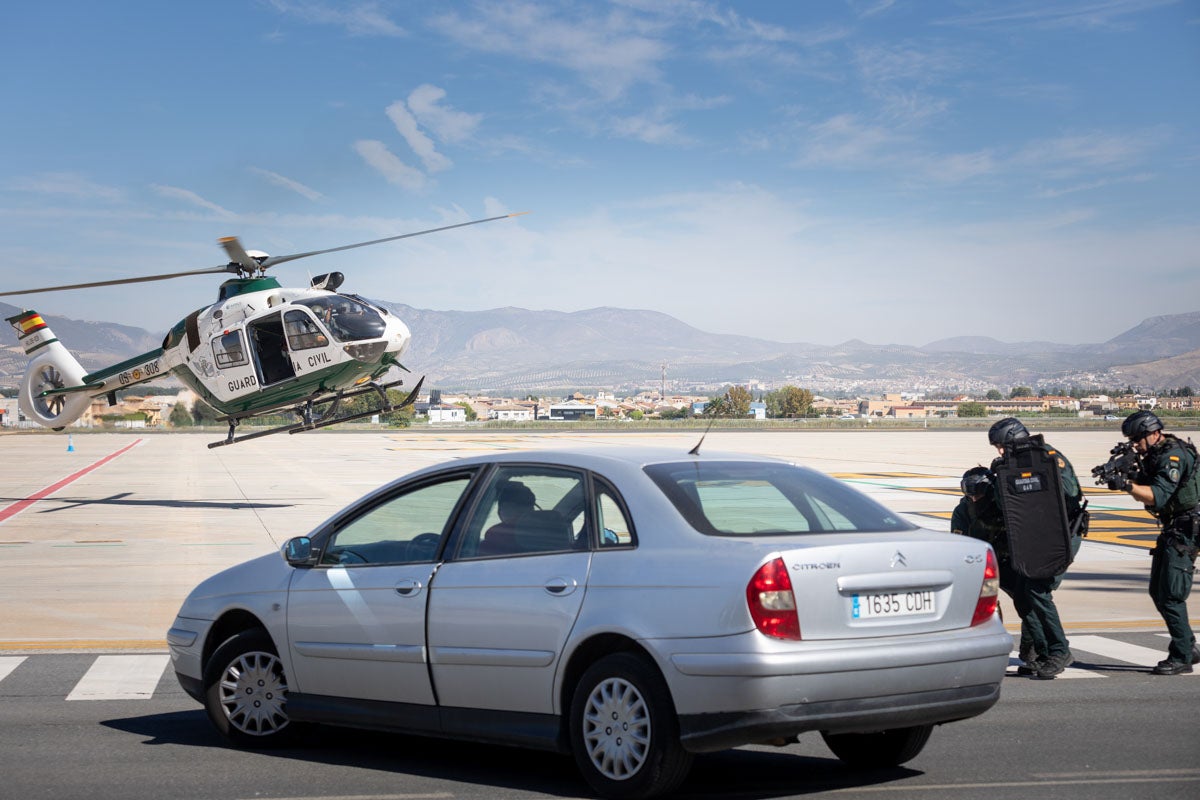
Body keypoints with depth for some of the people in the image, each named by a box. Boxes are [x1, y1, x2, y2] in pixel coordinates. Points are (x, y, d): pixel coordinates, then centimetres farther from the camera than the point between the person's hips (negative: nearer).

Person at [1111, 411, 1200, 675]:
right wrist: (1128, 474, -4)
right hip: (1171, 530, 10)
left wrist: (1128, 486, -39)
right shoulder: (1155, 455, 12)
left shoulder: (1174, 455, -19)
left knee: (1171, 595, -11)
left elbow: (1158, 496, -29)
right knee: (1158, 592, 13)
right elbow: (1145, 489, 14)